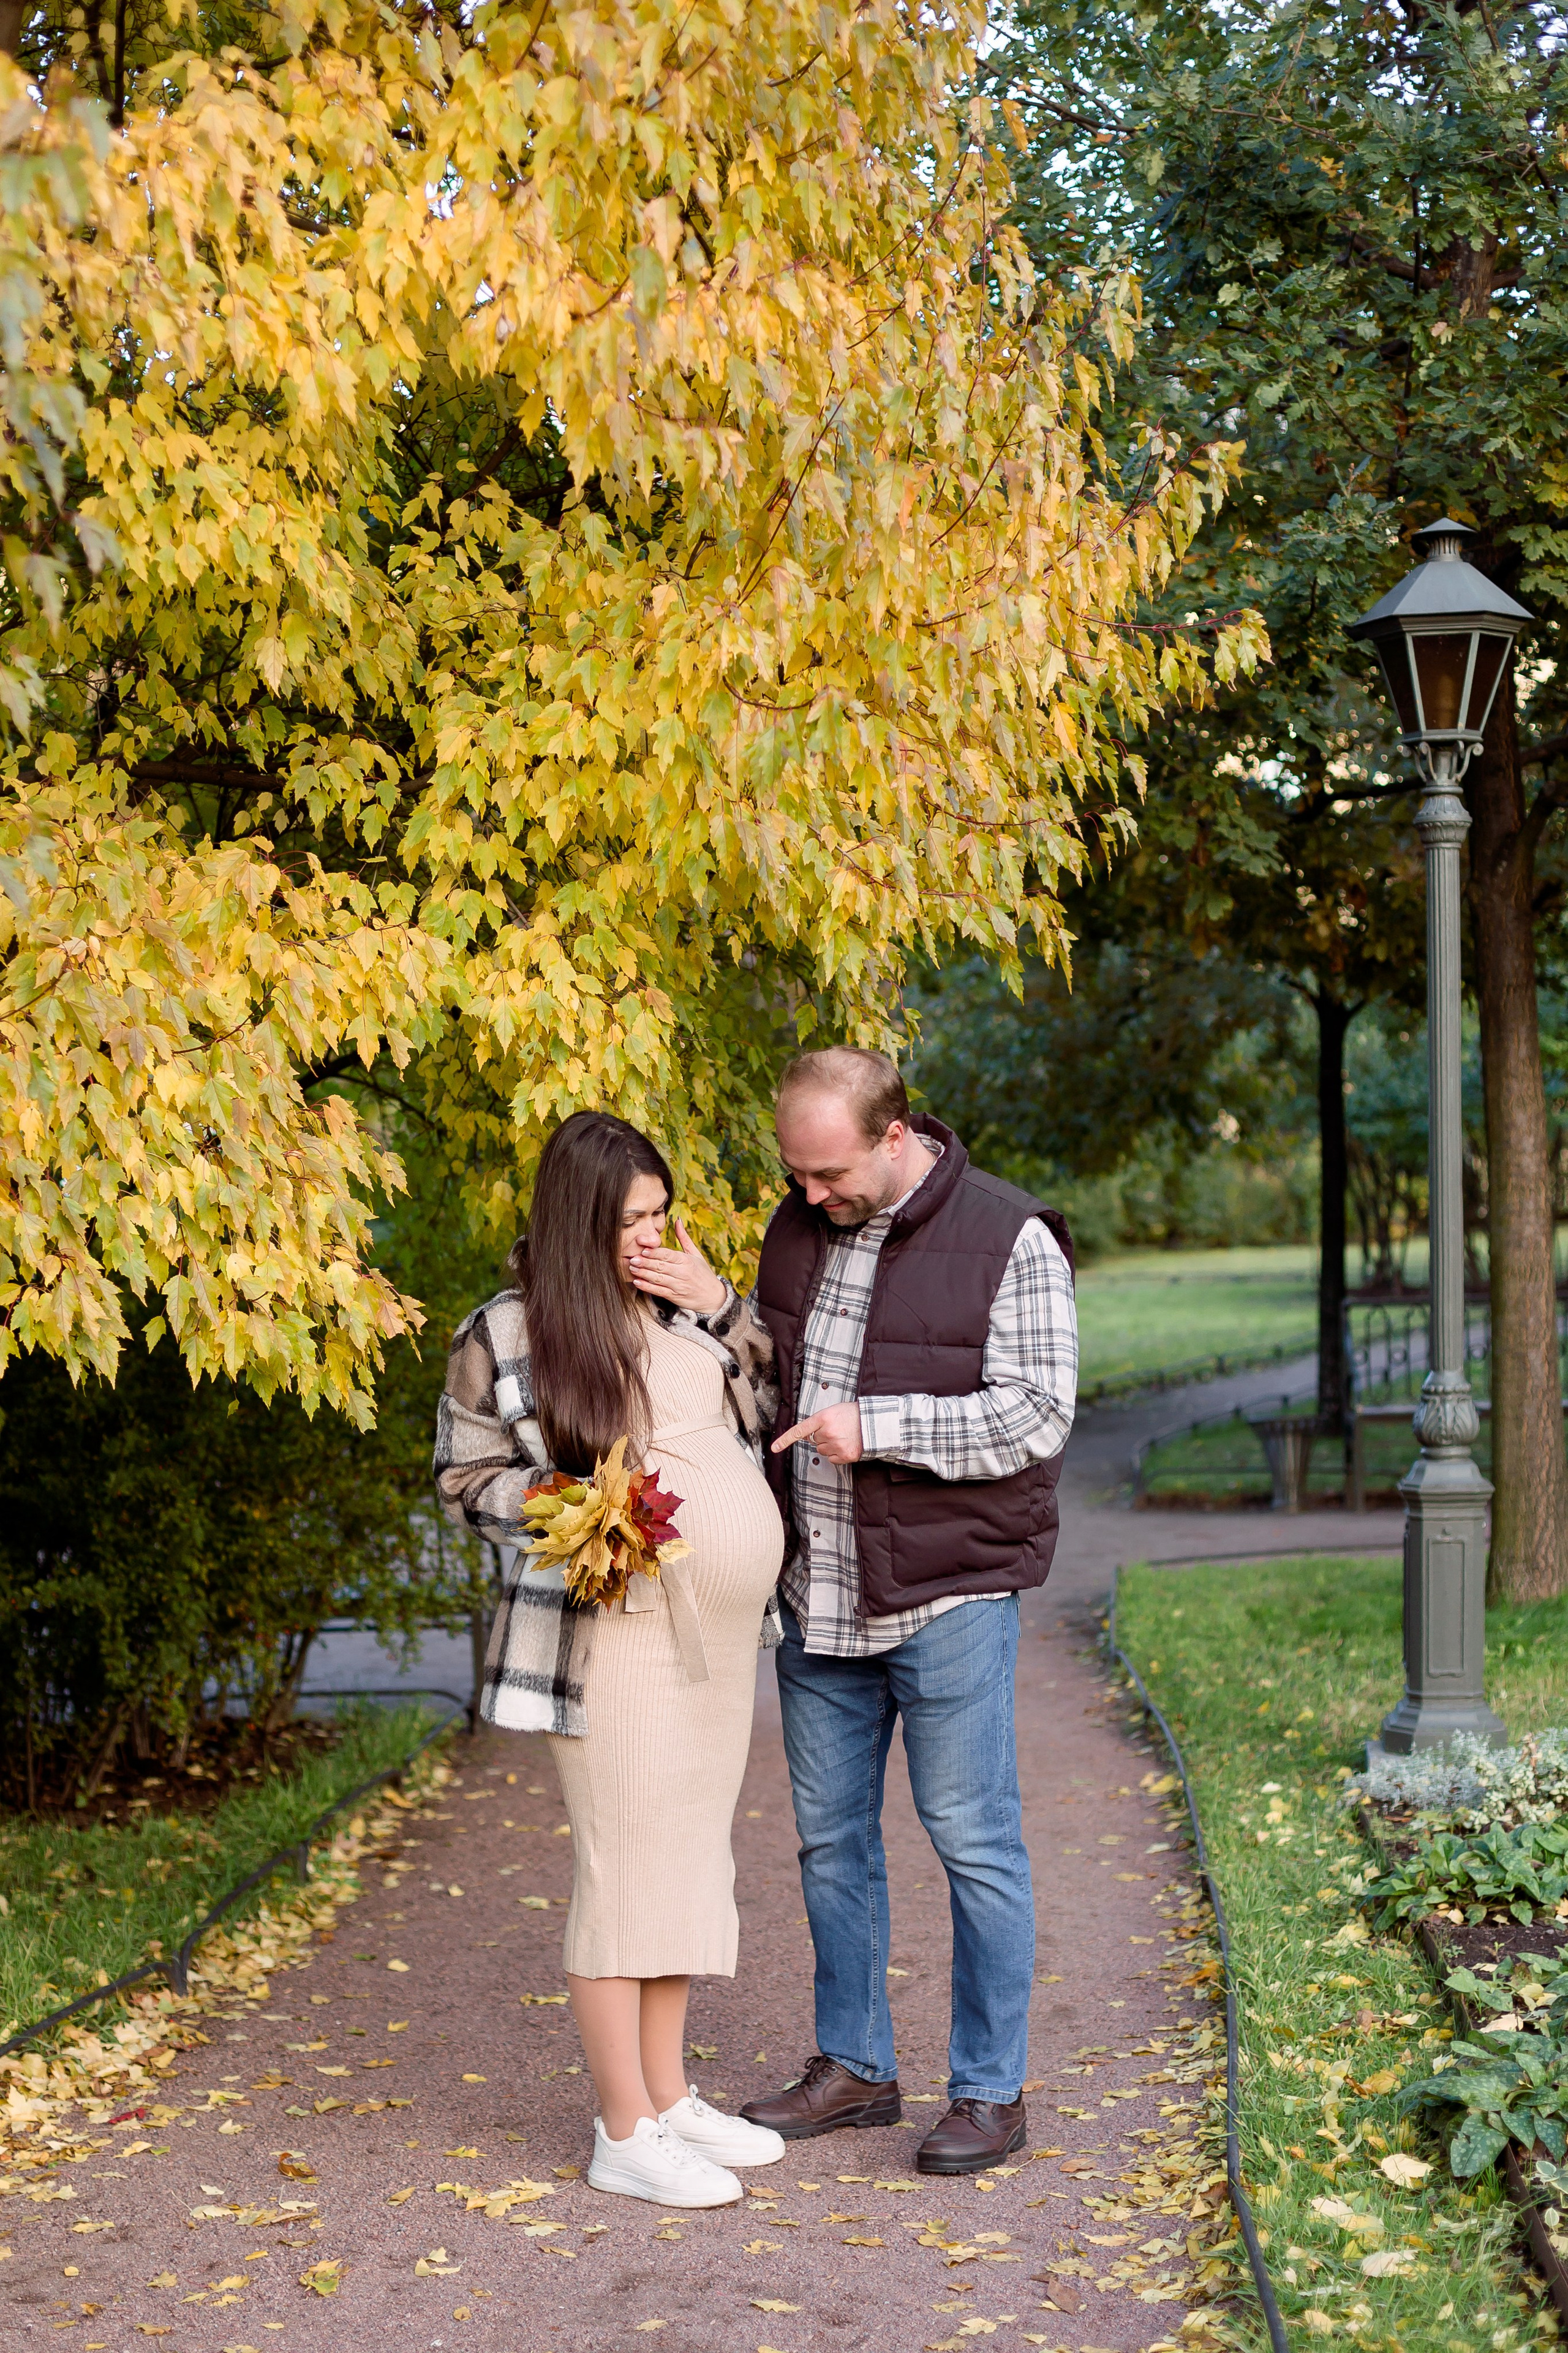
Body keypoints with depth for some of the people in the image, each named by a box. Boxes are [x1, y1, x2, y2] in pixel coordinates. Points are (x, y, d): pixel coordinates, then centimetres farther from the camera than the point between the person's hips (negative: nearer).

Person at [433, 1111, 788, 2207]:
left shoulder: (686, 1300, 8)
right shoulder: (506, 1335, -6)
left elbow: (776, 1399, 13)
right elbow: (465, 1477, 0)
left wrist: (722, 1306, -2)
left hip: (720, 1630, 6)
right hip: (613, 1632, -6)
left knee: (692, 1858, 13)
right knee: (625, 1868, -4)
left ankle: (670, 2095, 25)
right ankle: (625, 2135, 4)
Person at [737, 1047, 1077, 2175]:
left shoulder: (1010, 1240, -11)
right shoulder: (799, 1227, 8)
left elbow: (1037, 1414, -16)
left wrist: (875, 1427, -21)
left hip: (950, 1595, -6)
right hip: (819, 1594, 6)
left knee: (975, 1840, 1)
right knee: (830, 1834, 13)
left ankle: (992, 2091, 12)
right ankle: (853, 2067, 26)